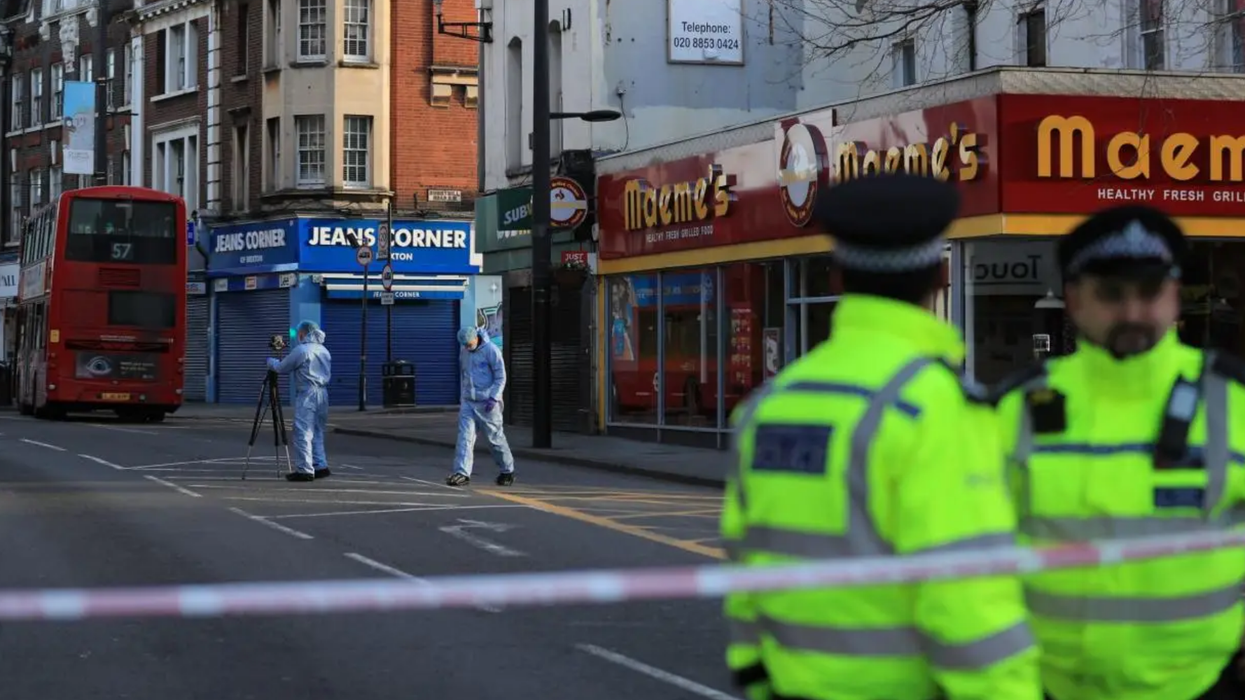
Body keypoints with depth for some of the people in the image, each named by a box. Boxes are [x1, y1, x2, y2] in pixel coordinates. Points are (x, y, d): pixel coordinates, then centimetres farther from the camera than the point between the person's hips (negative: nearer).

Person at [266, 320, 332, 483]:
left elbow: (282, 368, -1)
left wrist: (271, 362, 20)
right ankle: (321, 466, 11)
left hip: (306, 394, -8)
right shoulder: (324, 351, 14)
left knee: (303, 433, -5)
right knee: (317, 432, 14)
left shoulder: (301, 350, -9)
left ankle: (304, 470, -8)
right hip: (323, 394, 8)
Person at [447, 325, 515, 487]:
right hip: (468, 402, 5)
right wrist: (462, 397, 19)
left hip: (487, 403, -5)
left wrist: (494, 398, -19)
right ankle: (462, 473, -14)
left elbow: (500, 377, -11)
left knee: (495, 437, 5)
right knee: (465, 436, -8)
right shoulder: (463, 352, 10)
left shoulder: (491, 351, -11)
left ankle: (508, 471, 22)